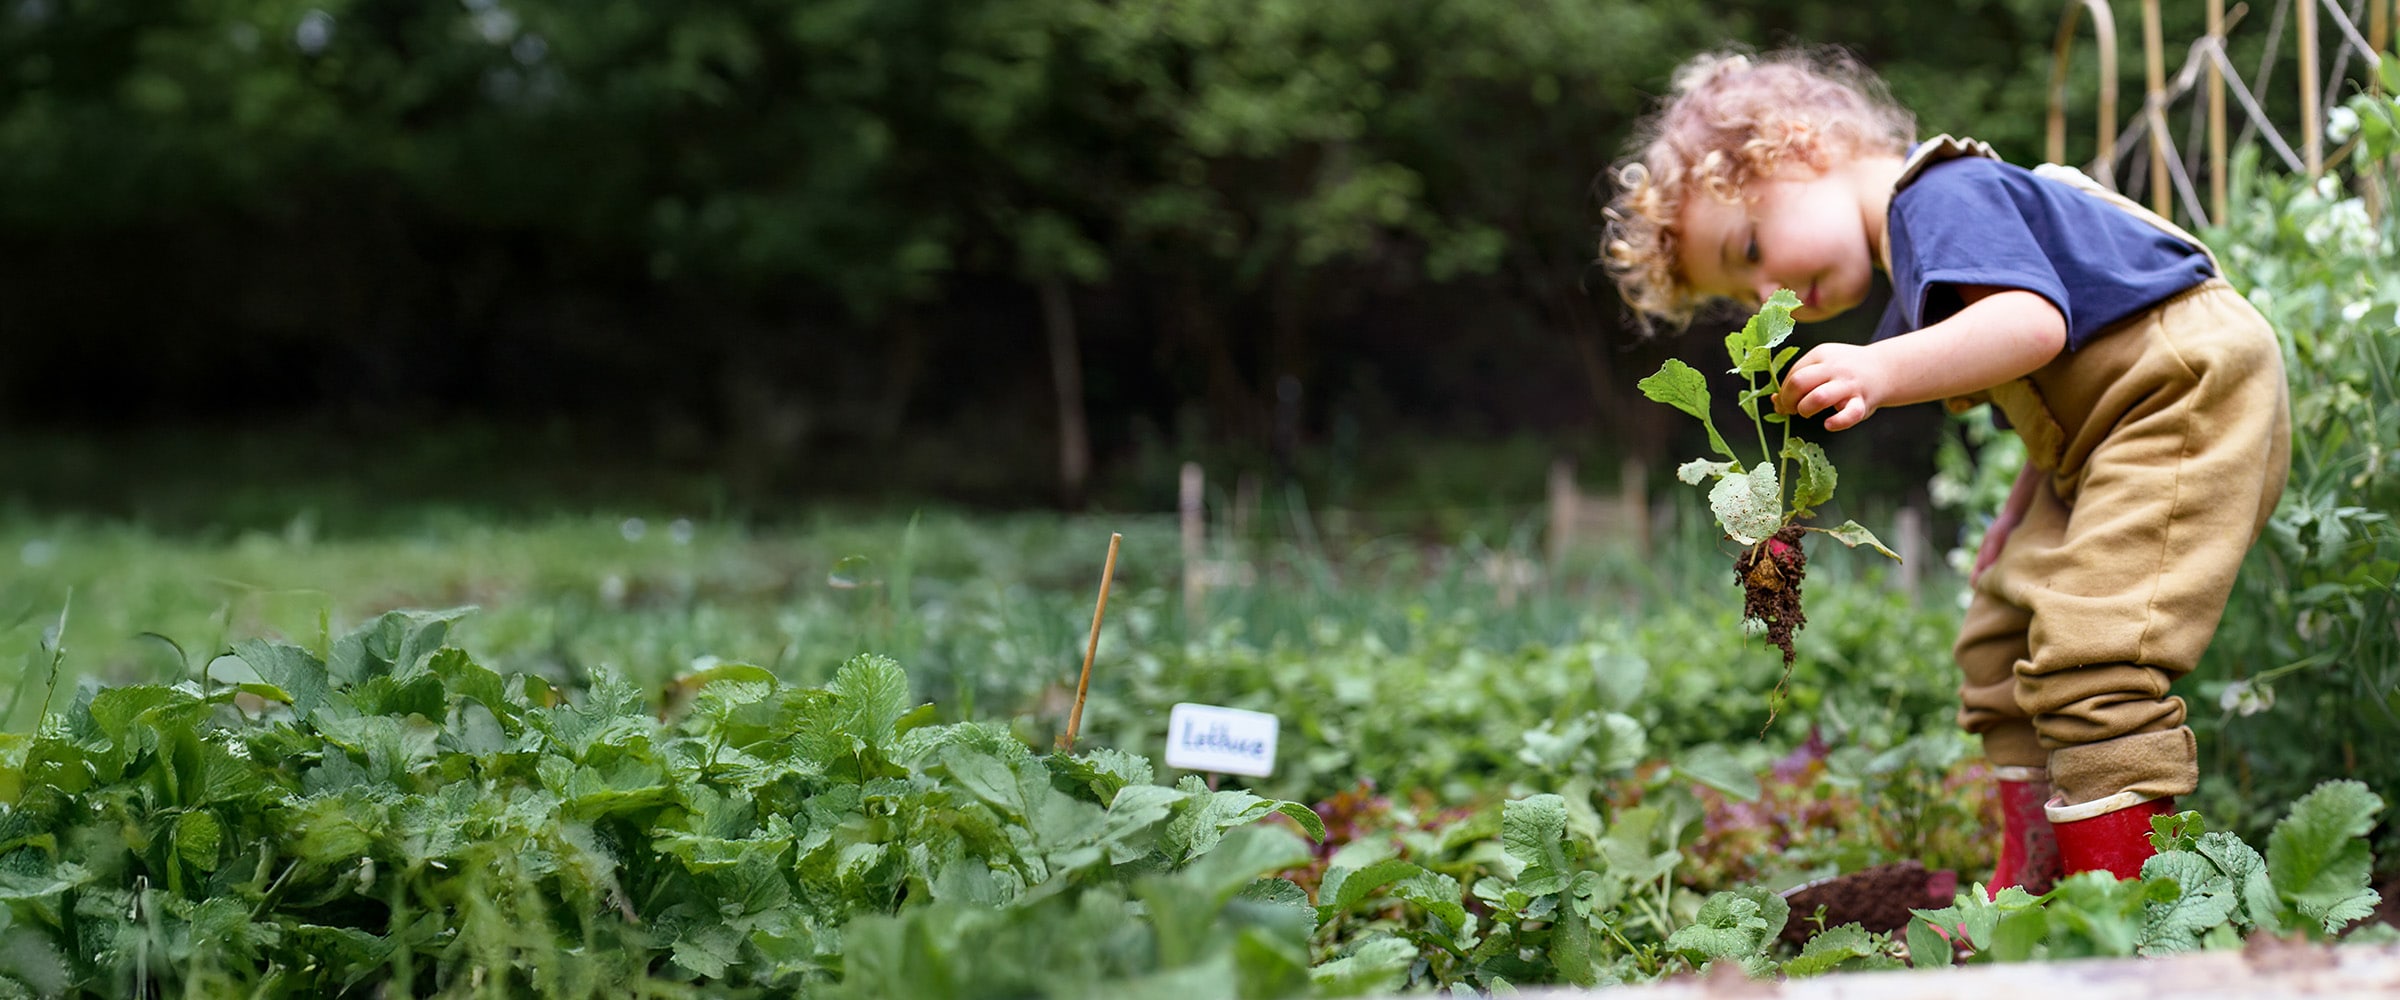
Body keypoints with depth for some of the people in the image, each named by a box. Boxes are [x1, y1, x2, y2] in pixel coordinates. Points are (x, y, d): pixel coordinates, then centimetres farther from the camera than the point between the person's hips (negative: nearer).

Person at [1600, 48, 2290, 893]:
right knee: (2002, 640, 15)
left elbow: (2034, 323, -34)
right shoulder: (1920, 261, 17)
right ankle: (2034, 887, 19)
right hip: (2101, 446, 12)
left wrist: (1886, 371, -44)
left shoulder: (1943, 197, -16)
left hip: (2191, 390, -12)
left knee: (2092, 650, -22)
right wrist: (2024, 511, 14)